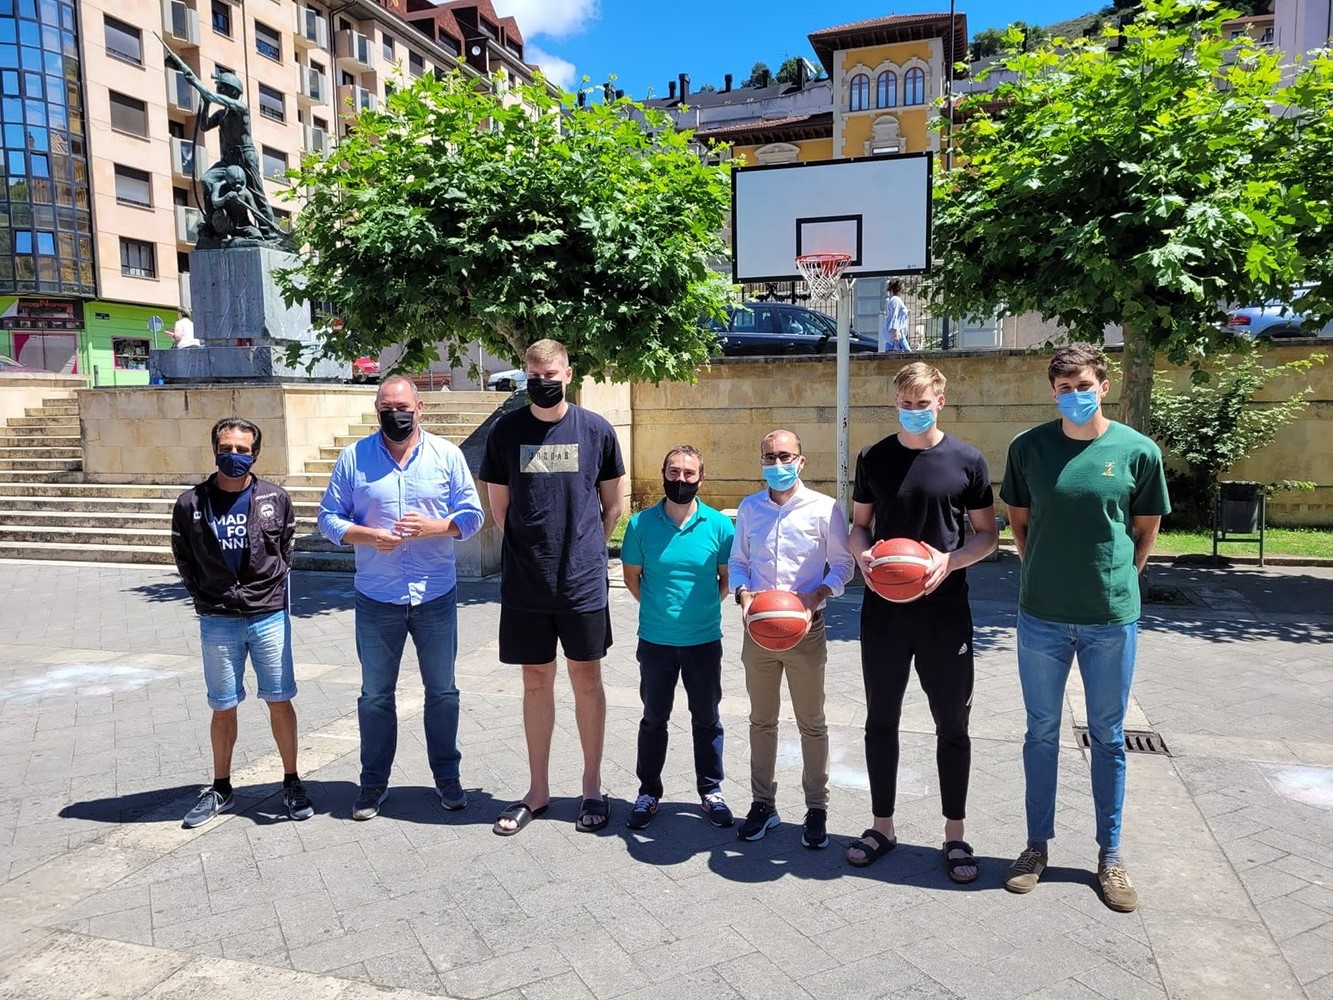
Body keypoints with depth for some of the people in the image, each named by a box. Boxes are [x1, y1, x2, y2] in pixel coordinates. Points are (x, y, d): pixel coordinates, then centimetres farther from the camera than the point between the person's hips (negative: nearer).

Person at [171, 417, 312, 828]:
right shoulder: (191, 504, -3)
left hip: (269, 616, 0)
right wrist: (205, 598, 6)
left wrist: (271, 587, 8)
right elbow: (184, 560, 9)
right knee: (223, 709, 11)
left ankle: (291, 783, 21)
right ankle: (220, 789, 27)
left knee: (279, 702, 6)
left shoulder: (276, 499, -3)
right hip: (217, 622, 1)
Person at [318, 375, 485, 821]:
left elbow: (472, 515, 0)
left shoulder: (447, 454, 0)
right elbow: (329, 518, 1)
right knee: (375, 695, 12)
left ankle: (447, 775, 28)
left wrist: (432, 526, -18)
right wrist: (367, 536, -17)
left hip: (436, 596, 0)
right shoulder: (354, 457, 0)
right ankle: (374, 781, 28)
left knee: (442, 692, 11)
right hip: (376, 599, 0)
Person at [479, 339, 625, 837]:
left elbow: (613, 503, 8)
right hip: (524, 583, 1)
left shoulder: (596, 430, -2)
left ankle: (593, 787, 23)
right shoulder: (506, 431, 0)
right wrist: (533, 548, 8)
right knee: (536, 682, 11)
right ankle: (537, 790, 25)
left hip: (583, 581, -1)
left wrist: (585, 548, 7)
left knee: (586, 679, 8)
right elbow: (499, 506, 8)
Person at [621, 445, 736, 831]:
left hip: (705, 639, 0)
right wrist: (657, 606, 3)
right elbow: (632, 576, 5)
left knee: (707, 719, 13)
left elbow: (727, 578, 3)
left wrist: (703, 606, -2)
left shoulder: (719, 524, -8)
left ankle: (711, 791, 29)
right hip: (655, 640, 0)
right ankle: (648, 792, 29)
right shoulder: (641, 524, -7)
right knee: (654, 719, 14)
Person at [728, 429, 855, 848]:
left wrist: (815, 597, -16)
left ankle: (817, 808, 22)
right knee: (761, 721, 13)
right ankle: (763, 803, 26)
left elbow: (842, 564, 0)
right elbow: (737, 561, 11)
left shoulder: (824, 508, -5)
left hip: (806, 629, -3)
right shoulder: (748, 508, 5)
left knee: (812, 724, 8)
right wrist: (744, 594, -8)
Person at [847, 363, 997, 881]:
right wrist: (862, 553, -11)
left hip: (945, 611, -2)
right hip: (883, 610, 2)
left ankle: (954, 834, 25)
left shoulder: (966, 460, -3)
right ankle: (882, 826, 27)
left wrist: (949, 561, -17)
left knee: (952, 726, 8)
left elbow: (987, 532, 2)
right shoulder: (873, 458, 3)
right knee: (881, 721, 11)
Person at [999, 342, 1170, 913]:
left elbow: (1146, 529, 7)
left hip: (1112, 617, -1)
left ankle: (1110, 857, 26)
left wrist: (1117, 581, 4)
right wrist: (1042, 571, 5)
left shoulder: (1138, 451, -5)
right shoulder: (1028, 447, -2)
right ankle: (1037, 845, 26)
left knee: (1108, 737, 12)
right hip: (1042, 615, 1)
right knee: (1041, 732, 11)